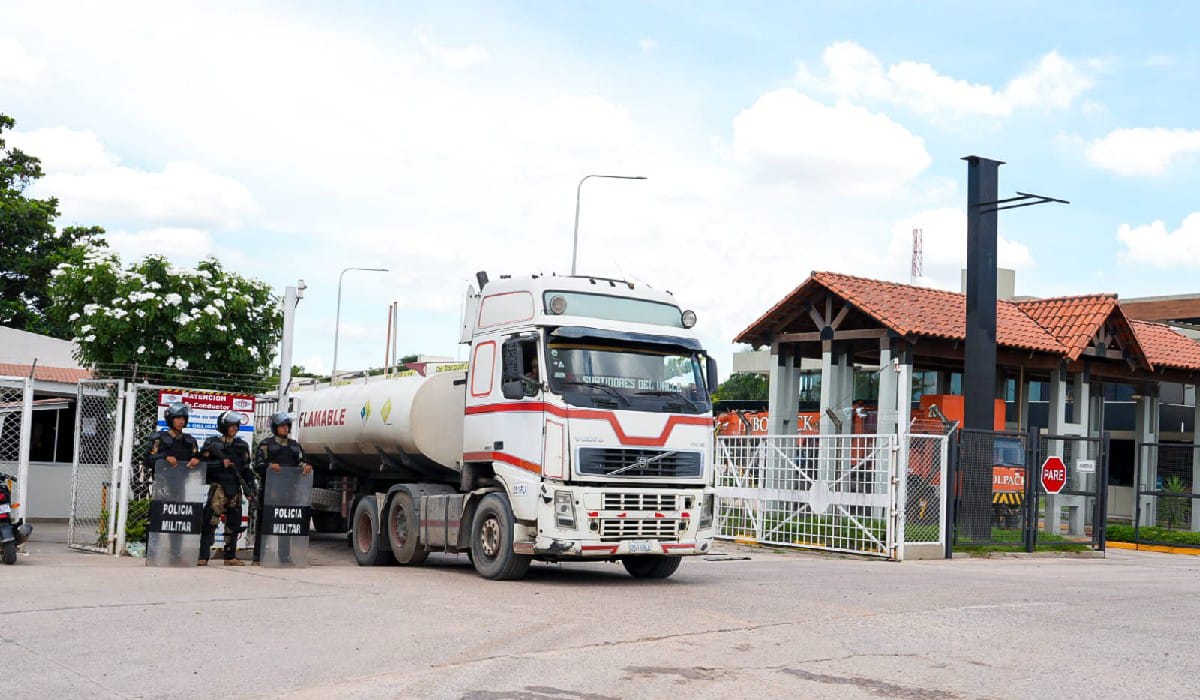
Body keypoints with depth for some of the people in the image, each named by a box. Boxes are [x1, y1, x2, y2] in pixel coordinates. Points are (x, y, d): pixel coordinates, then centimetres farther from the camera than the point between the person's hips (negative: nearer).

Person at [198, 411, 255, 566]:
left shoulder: (242, 445, 14)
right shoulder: (212, 443, 1)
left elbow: (246, 469, 15)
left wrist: (249, 489, 8)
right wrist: (221, 464, -16)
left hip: (235, 489, 5)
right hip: (218, 487, -5)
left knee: (234, 524, 9)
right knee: (210, 523, -10)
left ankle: (230, 557, 18)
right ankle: (203, 557, -9)